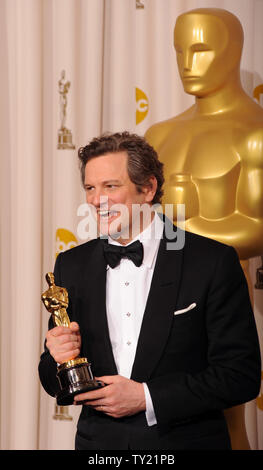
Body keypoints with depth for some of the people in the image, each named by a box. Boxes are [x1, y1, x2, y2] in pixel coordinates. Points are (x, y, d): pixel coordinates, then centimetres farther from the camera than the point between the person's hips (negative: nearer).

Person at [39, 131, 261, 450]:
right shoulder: (71, 266, 1)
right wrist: (60, 360, -17)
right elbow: (56, 385, 5)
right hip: (99, 442, 3)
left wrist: (147, 397, -18)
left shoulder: (214, 262, -11)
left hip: (186, 441, -3)